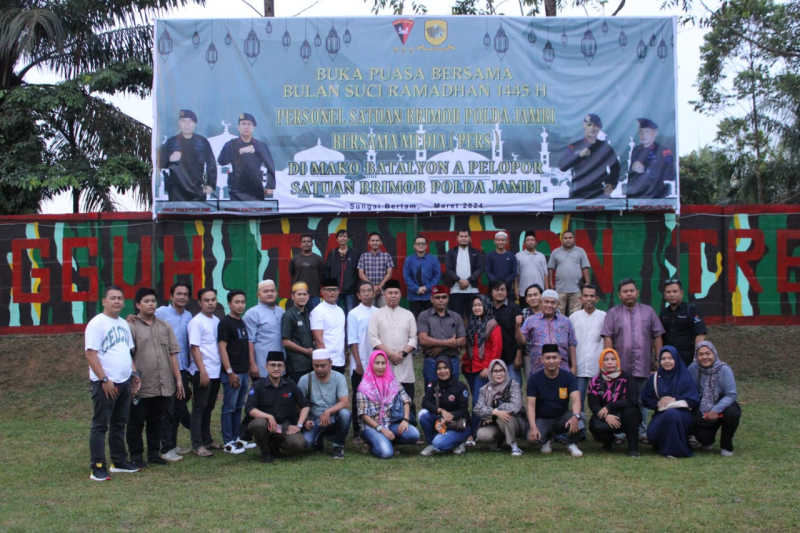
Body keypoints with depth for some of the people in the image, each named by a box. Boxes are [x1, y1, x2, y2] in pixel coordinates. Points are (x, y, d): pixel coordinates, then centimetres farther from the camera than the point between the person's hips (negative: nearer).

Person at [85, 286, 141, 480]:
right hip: (105, 384, -8)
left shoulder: (123, 324, 14)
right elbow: (91, 354, -16)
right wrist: (104, 379, -20)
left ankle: (119, 462, 24)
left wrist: (134, 373, 11)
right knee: (100, 426, -3)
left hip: (124, 382, 8)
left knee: (119, 424, 15)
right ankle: (97, 468, 0)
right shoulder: (97, 323, -11)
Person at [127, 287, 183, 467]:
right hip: (141, 386, -4)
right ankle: (136, 456, 15)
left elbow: (172, 353, 11)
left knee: (157, 422, 13)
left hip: (163, 385, 5)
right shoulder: (132, 327, -5)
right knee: (136, 422, 6)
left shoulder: (164, 326, 11)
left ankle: (154, 453, 23)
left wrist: (178, 379, 7)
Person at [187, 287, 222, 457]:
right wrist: (203, 371, -18)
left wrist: (223, 367, 11)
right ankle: (197, 445, 0)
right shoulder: (196, 322, -9)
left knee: (208, 408, 14)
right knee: (199, 408, -3)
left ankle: (207, 440, 23)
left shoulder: (217, 321, 12)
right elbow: (195, 348, -14)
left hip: (216, 372, 7)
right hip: (202, 373, -7)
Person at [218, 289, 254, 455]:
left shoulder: (242, 322, 14)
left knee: (238, 407, 14)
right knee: (229, 408, -3)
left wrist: (251, 366, 15)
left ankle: (237, 438, 21)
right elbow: (222, 348, -14)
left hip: (243, 372, 8)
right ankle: (228, 443, 1)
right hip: (232, 373, -8)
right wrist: (230, 372, -17)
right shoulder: (225, 322, -9)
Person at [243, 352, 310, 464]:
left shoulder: (290, 385, 4)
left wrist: (299, 425, -4)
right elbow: (249, 409, -14)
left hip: (284, 425, 2)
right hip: (265, 423, -2)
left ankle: (275, 445, 9)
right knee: (259, 423, -38)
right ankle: (265, 452, -7)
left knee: (298, 443, -26)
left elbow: (305, 405, 8)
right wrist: (269, 417, -27)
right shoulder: (258, 385, -4)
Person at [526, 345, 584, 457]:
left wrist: (575, 416, -44)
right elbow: (531, 405, -15)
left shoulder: (568, 377, -8)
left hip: (563, 418, 0)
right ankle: (547, 439, 8)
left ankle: (572, 444, -7)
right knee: (532, 437, -31)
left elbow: (576, 400, -22)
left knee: (579, 413, -32)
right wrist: (533, 427, -31)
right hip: (543, 419, 0)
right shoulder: (534, 379, -9)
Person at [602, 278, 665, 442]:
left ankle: (642, 432, 15)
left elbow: (657, 337, 8)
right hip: (620, 366, -1)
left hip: (642, 366, 1)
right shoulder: (613, 313, 6)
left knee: (641, 401, 7)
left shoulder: (648, 312, 10)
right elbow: (608, 338, -1)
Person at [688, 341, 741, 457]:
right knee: (703, 438, -20)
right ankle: (707, 441, 25)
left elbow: (731, 395, -21)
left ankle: (726, 446, -7)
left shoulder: (724, 369, -19)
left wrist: (716, 410, -32)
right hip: (704, 410, 1)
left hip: (723, 405, -1)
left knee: (732, 413, -35)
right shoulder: (693, 368, -12)